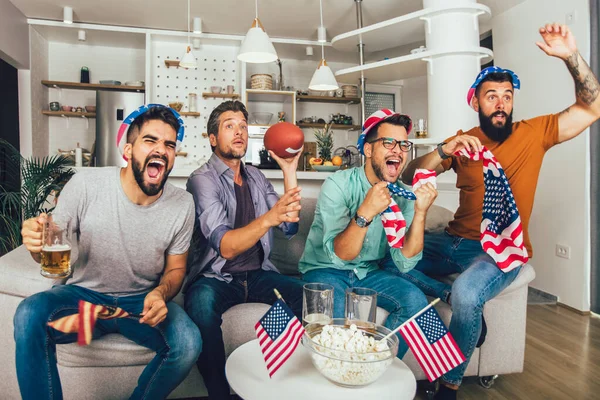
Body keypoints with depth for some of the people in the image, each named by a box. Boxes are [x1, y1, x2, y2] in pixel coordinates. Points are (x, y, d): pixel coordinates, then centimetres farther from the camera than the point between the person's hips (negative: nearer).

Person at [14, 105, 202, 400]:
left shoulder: (183, 204, -12)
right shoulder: (85, 184, -15)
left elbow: (175, 268, 1)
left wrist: (161, 293, -21)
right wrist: (37, 243, -28)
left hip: (142, 302, 1)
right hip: (84, 294, 0)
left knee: (188, 344, -24)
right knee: (30, 316, -30)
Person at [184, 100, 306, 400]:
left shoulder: (256, 177, 10)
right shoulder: (202, 180, -9)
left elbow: (290, 227, 1)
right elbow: (225, 246, -22)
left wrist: (289, 171, -5)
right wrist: (269, 217, -39)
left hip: (258, 275, 5)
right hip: (216, 277, -5)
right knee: (202, 301, -37)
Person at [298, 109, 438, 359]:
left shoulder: (404, 196, -5)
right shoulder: (339, 185, -17)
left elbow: (404, 263, -13)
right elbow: (339, 255, -25)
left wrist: (420, 213, -25)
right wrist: (365, 213, -40)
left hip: (369, 273, 4)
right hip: (326, 270, -4)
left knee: (415, 301, -19)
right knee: (337, 307, -33)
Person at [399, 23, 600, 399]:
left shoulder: (534, 133, 2)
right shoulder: (464, 141, 6)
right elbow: (410, 176, -3)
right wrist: (445, 150, -21)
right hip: (455, 241, 4)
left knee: (467, 294, -33)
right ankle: (466, 308, -4)